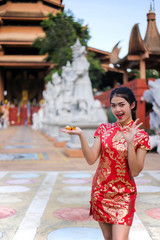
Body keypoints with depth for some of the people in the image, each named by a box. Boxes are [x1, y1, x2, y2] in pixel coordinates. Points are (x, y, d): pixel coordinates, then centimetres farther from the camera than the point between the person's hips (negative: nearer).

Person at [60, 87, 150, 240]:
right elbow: (91, 159, -8)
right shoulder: (104, 129, 2)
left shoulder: (141, 136, -6)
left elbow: (135, 172, -13)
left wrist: (130, 143, -25)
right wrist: (81, 135, -20)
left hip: (123, 195, -3)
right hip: (100, 191, 3)